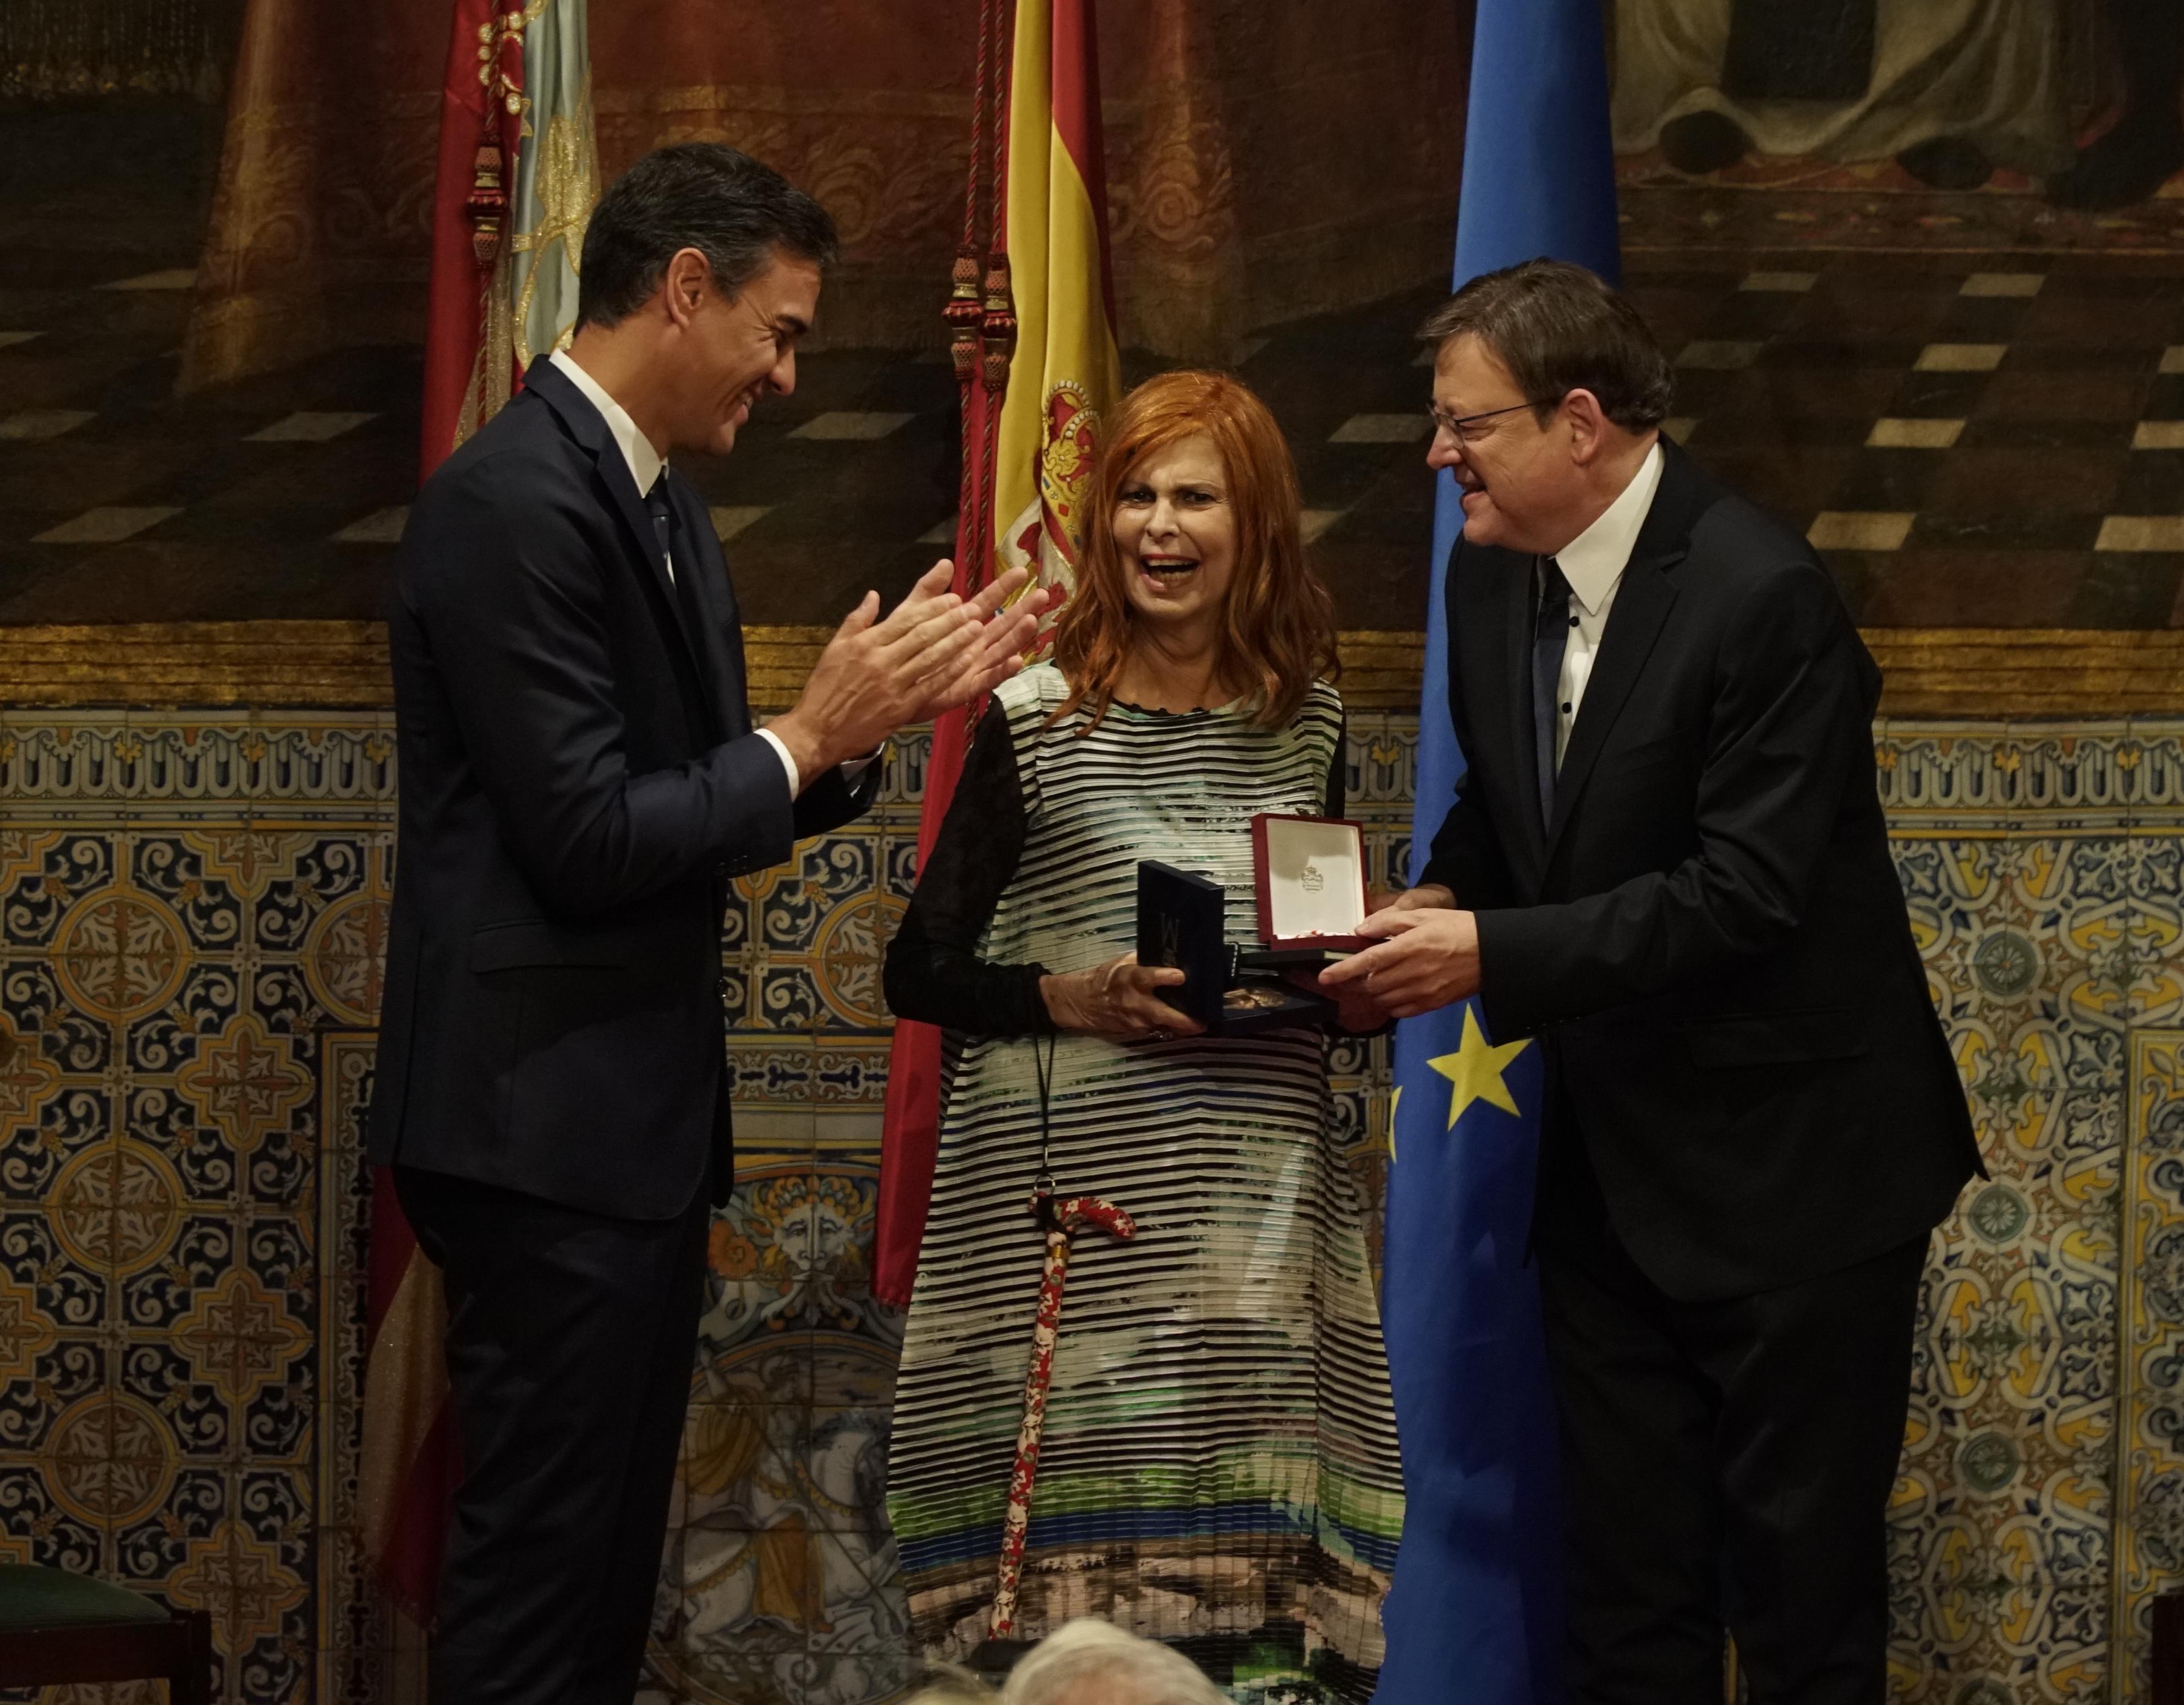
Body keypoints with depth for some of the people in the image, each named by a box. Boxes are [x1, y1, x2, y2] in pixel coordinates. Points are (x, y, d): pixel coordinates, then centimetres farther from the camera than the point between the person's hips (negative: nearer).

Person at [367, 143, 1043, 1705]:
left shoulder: (657, 503, 13)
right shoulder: (517, 504, -17)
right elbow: (591, 839, -21)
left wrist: (881, 710, 3)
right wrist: (812, 735, -11)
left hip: (640, 1118, 10)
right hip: (547, 1125, -10)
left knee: (611, 1564, 15)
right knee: (541, 1574, -4)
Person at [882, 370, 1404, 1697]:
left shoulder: (1306, 723, 10)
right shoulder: (1035, 720, 0)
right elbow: (922, 973, 1)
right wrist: (1070, 999, -15)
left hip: (1260, 1199, 3)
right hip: (1074, 1207, -3)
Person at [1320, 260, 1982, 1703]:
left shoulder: (1762, 595, -20)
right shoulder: (1493, 574, 4)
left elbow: (1742, 894, -24)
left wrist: (1493, 953, -24)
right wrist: (1436, 903, -3)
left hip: (1789, 1167, -7)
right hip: (1610, 1163, 7)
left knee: (1800, 1583, 1)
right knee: (1627, 1584, 12)